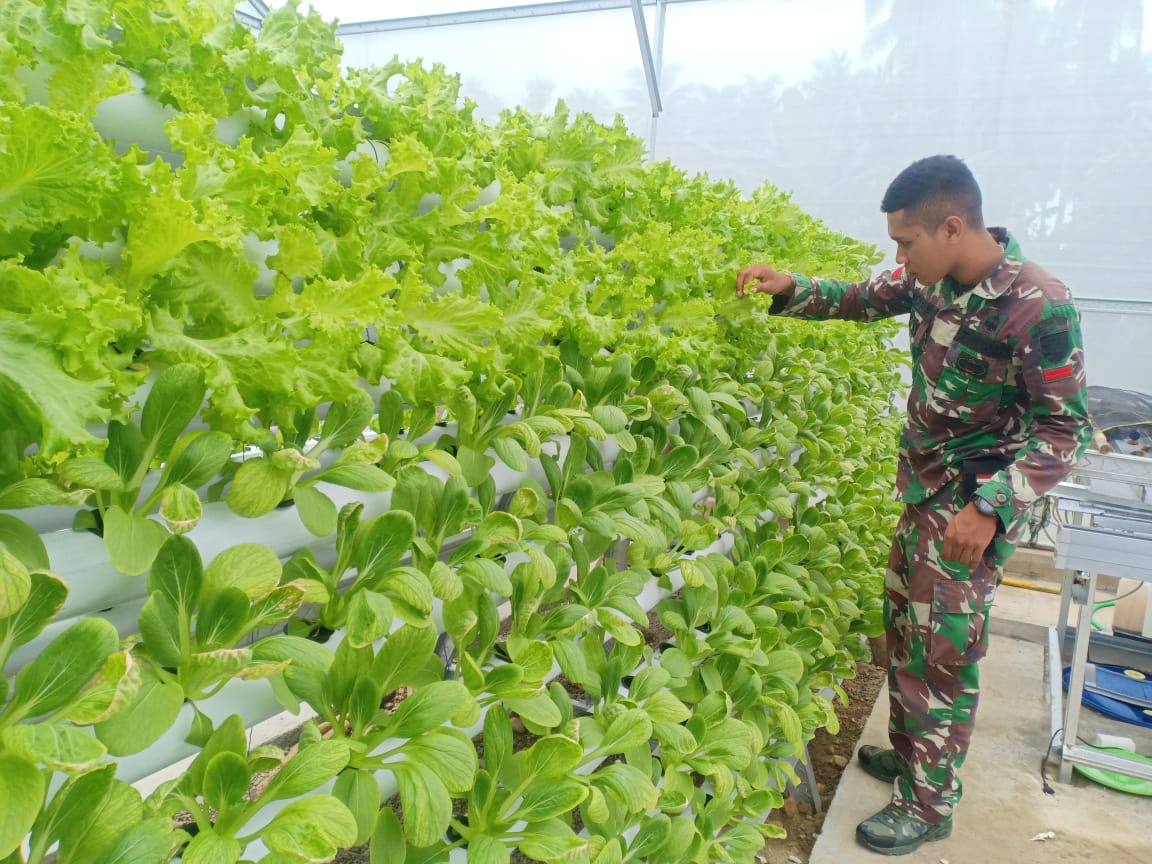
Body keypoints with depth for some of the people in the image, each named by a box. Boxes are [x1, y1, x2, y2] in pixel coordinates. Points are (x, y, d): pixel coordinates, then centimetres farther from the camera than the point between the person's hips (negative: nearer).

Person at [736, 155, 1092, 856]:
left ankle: (929, 806, 20)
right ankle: (909, 755, 39)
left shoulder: (1040, 308, -23)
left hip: (974, 507, -7)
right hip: (923, 488, 7)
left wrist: (991, 509, -26)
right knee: (904, 624, 18)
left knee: (943, 653, 2)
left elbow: (1066, 428, -17)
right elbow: (862, 298, 14)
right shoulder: (933, 278, -3)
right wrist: (790, 287, -3)